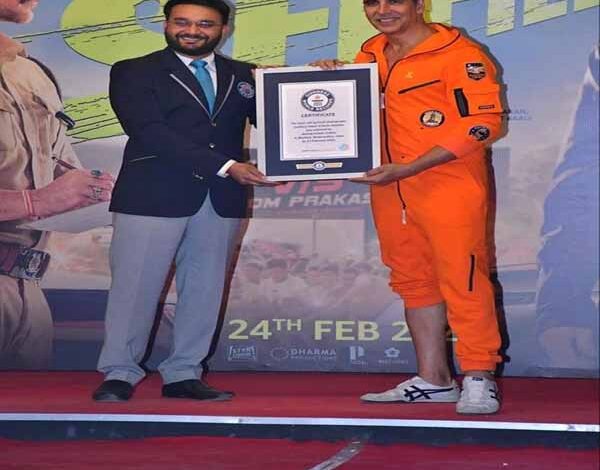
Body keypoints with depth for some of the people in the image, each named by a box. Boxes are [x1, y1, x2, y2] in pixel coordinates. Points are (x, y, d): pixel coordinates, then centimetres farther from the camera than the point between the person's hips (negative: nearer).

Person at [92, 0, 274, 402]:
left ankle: (184, 374, 18)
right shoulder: (134, 72, 1)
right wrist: (226, 166, -17)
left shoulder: (243, 76, 13)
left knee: (205, 289, 8)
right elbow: (150, 132, -12)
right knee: (136, 286, -1)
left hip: (222, 200, 4)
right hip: (154, 195, -4)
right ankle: (119, 374, 12)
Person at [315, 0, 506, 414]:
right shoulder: (371, 55, 13)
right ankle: (433, 380, 20)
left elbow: (484, 123, -15)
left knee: (462, 279, -8)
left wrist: (408, 168, -18)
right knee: (414, 281, 11)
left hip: (450, 184, -7)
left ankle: (479, 381, 0)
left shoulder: (459, 54, -9)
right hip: (391, 188, 8)